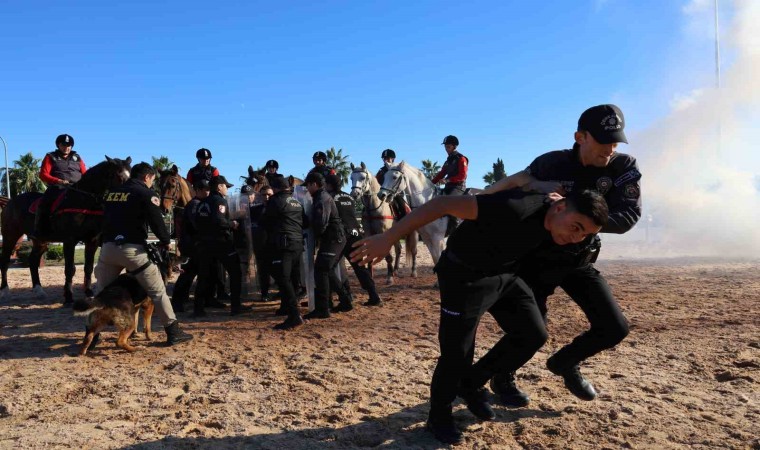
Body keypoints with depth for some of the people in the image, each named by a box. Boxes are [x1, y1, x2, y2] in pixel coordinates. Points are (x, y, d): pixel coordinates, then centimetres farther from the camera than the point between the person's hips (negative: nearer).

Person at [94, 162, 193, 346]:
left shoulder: (110, 193, 17)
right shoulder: (145, 193, -3)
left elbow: (106, 219, 21)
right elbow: (157, 221, -8)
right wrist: (165, 242, 8)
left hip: (108, 247, 6)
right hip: (132, 249, -5)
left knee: (102, 292, 21)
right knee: (157, 291, 3)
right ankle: (173, 332, 5)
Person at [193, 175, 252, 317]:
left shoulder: (203, 203, 13)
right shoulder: (220, 200, -9)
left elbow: (197, 222, 11)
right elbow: (218, 220, -23)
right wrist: (232, 224, -9)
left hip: (205, 243, 7)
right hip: (221, 242, -7)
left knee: (204, 276, 9)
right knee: (235, 273, 4)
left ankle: (198, 308, 7)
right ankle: (236, 306, 4)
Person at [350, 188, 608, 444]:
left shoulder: (554, 221, -9)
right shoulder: (517, 209, -35)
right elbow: (443, 204, -37)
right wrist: (388, 238, -39)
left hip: (504, 274, 8)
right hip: (465, 276, -8)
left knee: (533, 334, 3)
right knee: (457, 351, -5)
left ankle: (472, 384, 20)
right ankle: (439, 415, 22)